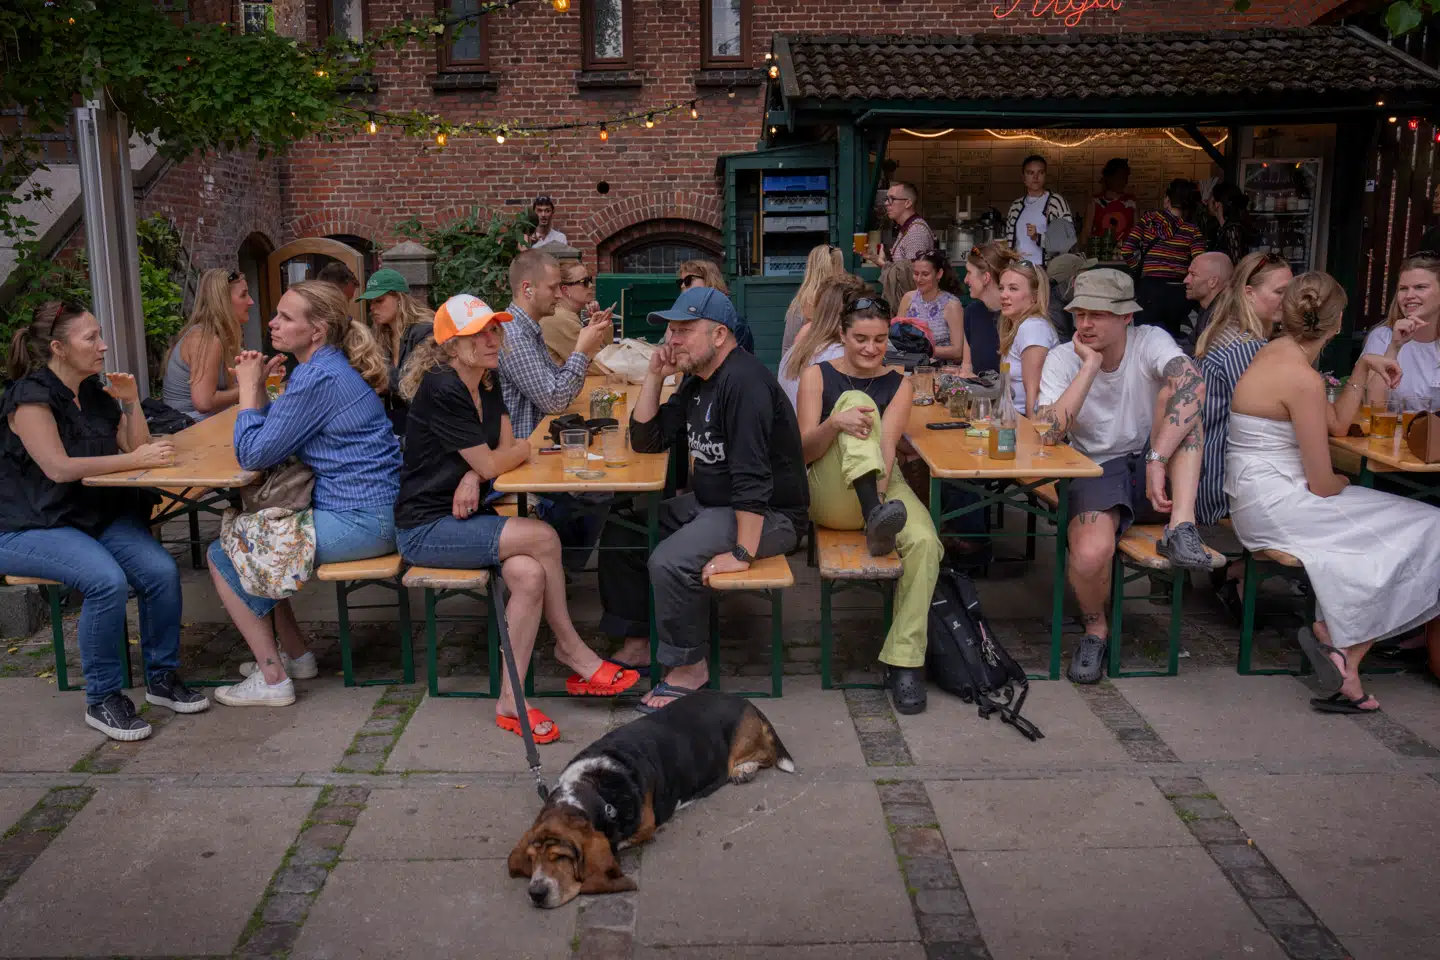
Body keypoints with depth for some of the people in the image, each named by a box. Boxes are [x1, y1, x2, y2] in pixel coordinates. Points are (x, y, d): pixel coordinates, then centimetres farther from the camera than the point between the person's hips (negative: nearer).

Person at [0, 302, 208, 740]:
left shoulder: (94, 392, 10)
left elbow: (138, 449, 11)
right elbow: (58, 468, -22)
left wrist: (131, 403, -3)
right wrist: (133, 459, -22)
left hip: (100, 517, 6)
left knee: (162, 570, -20)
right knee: (109, 581, -32)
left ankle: (162, 678, -1)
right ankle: (102, 699, -14)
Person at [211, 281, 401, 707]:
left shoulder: (319, 378, -18)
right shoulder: (329, 367, 14)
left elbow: (254, 454, -14)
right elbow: (274, 437, 17)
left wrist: (249, 388, -4)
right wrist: (256, 387, 5)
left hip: (358, 520, -11)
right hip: (371, 512, 11)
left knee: (224, 556, -1)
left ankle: (272, 678, 4)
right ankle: (295, 653, 29)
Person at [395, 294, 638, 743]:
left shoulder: (487, 381, 8)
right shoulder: (442, 391, -19)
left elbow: (505, 446, 6)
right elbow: (490, 463, -17)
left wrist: (472, 477, -15)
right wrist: (529, 446, 3)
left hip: (465, 518, 8)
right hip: (425, 529, -8)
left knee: (530, 575, -21)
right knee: (543, 537, -23)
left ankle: (511, 701, -11)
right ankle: (570, 647, -5)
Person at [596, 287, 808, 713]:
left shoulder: (744, 381, -22)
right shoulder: (697, 382, 11)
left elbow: (752, 475, -29)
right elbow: (646, 440, 11)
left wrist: (743, 553, -30)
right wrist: (655, 376, 0)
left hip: (769, 514, -10)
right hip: (709, 503, 10)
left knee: (670, 563, -29)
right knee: (620, 533, 5)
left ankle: (688, 667, -8)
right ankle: (637, 642, 15)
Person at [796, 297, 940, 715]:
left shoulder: (898, 384, 12)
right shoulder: (818, 375, 6)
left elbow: (887, 443, -6)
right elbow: (805, 449, -5)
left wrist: (880, 491, -27)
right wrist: (835, 422, -28)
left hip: (882, 483, 2)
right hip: (829, 494, -2)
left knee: (924, 541, -30)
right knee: (857, 401, -24)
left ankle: (904, 661, -20)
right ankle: (876, 522, -44)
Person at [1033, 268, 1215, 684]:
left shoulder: (1150, 341, -6)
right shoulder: (1063, 359, -3)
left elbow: (1192, 384, -29)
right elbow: (1046, 434, -19)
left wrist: (1157, 460, -39)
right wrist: (1090, 366, -20)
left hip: (1153, 472, 1)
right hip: (1098, 474, 0)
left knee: (1175, 394, -25)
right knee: (1090, 554, -32)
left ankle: (1181, 526, -33)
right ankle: (1096, 630, 3)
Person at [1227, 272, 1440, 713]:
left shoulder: (1277, 350, 9)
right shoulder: (1302, 378, -19)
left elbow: (1337, 425, 21)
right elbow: (1322, 485, -15)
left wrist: (1363, 368, 14)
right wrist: (1341, 481, 8)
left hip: (1259, 499, 9)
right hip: (1274, 505, -9)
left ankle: (1344, 658, -4)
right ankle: (1333, 634, 6)